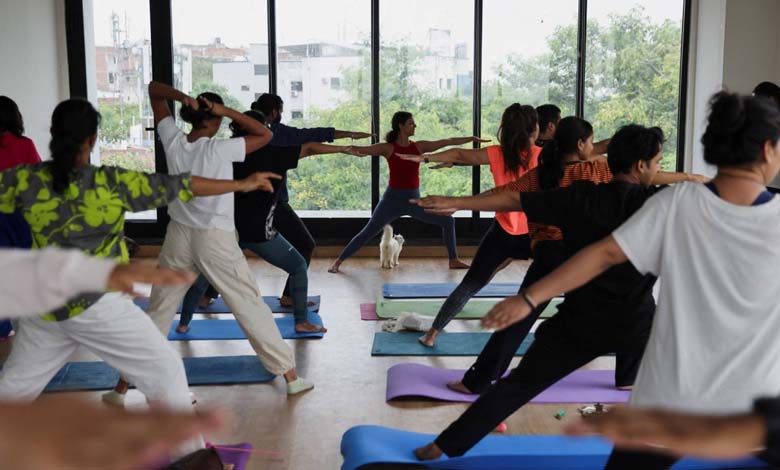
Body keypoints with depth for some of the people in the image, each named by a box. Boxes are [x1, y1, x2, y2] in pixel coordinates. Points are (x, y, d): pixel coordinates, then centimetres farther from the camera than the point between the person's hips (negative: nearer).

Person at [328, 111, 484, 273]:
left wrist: (473, 138, 10)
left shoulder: (419, 146, 4)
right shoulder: (388, 148, -7)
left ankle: (453, 261, 16)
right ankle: (338, 262, 1)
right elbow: (360, 149, -11)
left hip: (414, 199, 5)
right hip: (393, 198, -4)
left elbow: (447, 142, 8)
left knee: (448, 221, 4)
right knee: (367, 233, -8)